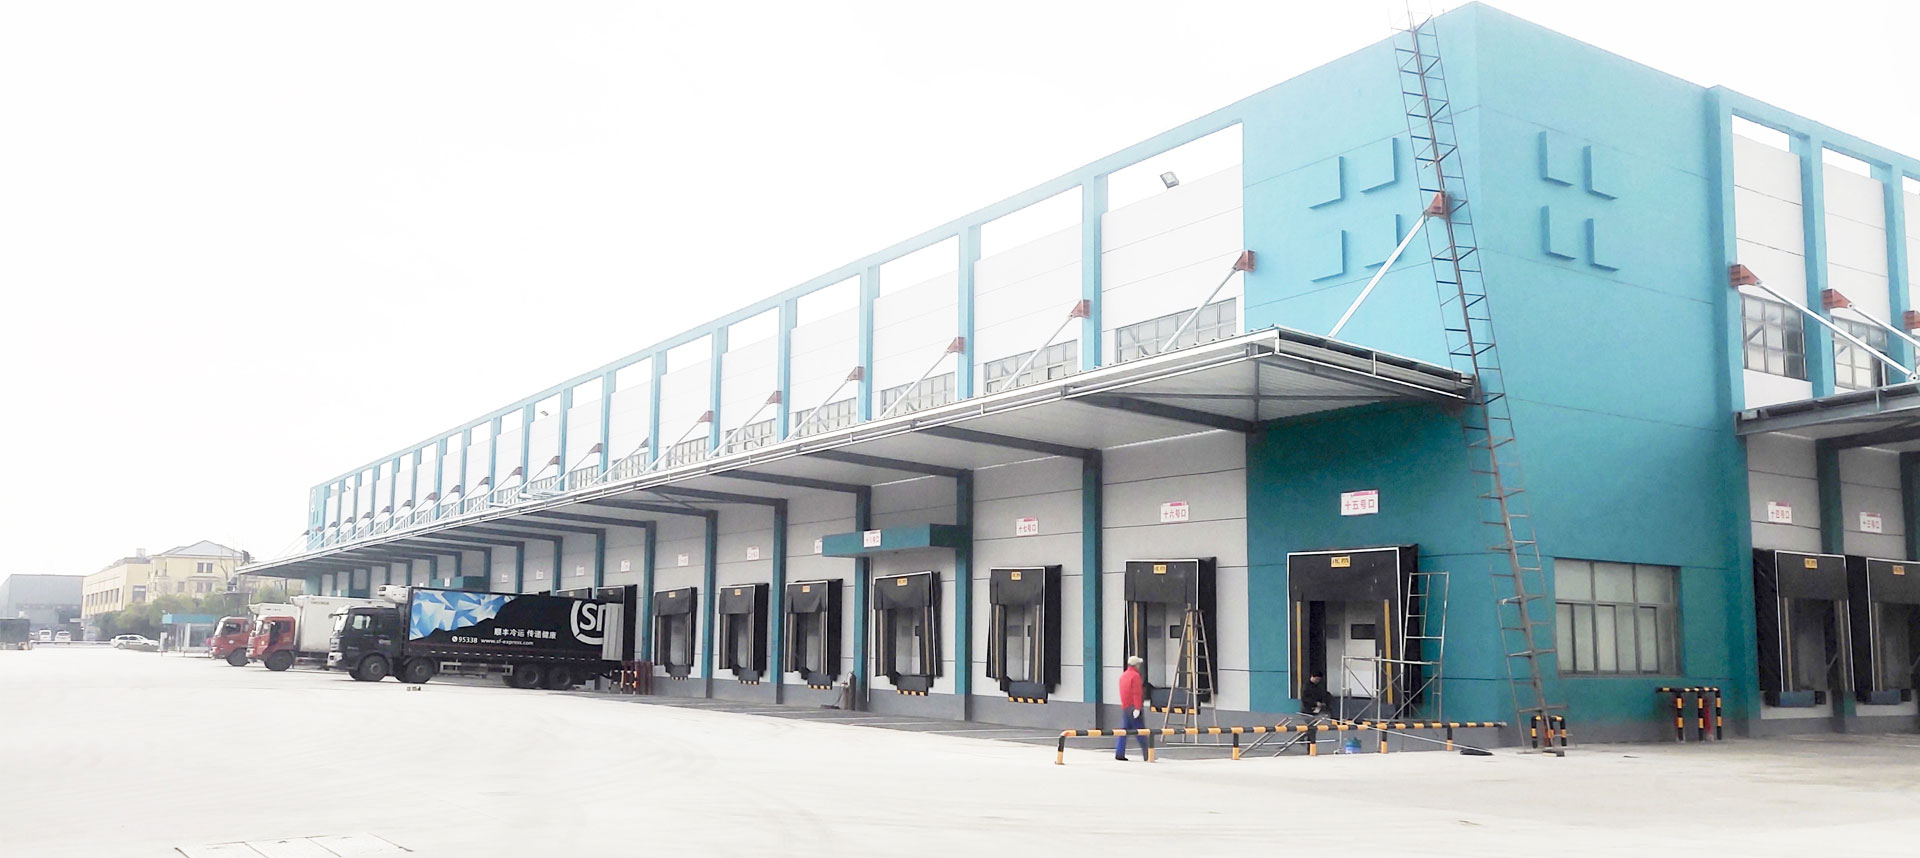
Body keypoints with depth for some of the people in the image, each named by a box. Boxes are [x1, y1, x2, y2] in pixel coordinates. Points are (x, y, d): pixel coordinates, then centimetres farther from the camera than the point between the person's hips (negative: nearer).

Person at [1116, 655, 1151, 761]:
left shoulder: (1123, 675, 14)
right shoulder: (1135, 676, -13)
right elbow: (1137, 693, -19)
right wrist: (1137, 708, -22)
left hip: (1124, 707, 8)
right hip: (1134, 708, -8)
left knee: (1124, 731, 8)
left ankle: (1119, 754, 4)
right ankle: (1147, 755, -1)